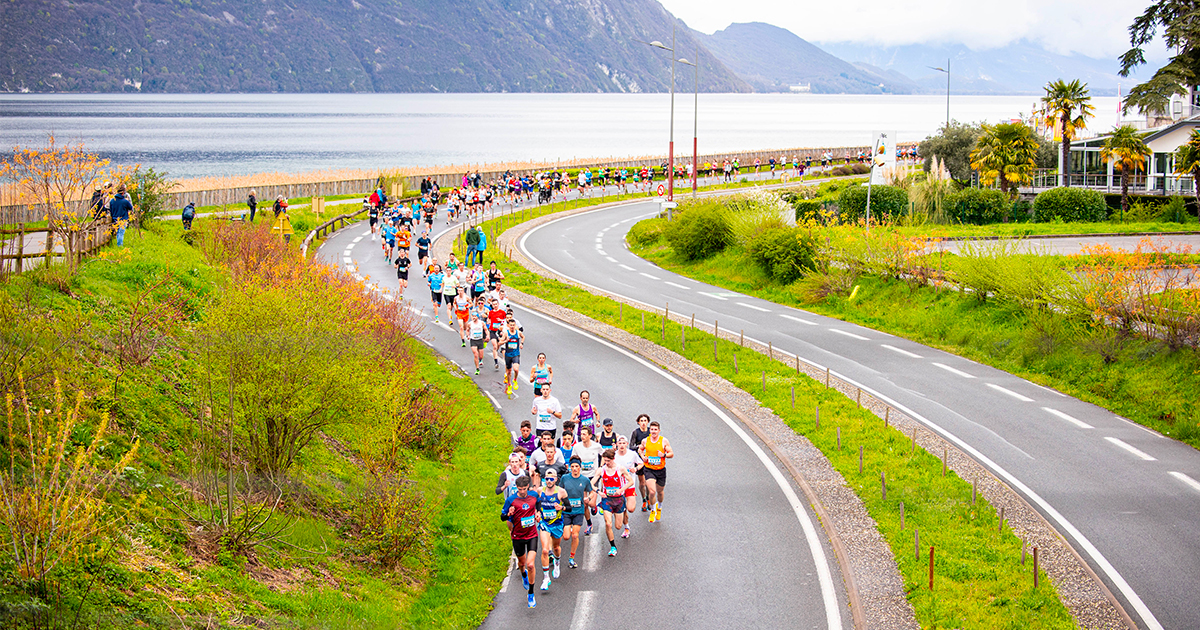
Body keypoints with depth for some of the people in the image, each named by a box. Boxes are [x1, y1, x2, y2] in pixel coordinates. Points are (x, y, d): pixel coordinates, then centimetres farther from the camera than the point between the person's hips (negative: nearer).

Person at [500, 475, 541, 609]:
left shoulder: (534, 495, -4)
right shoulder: (511, 500, -13)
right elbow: (502, 516, -7)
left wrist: (538, 512, 4)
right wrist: (509, 514, -28)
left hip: (532, 534, 0)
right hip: (518, 536, 0)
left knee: (530, 565, -12)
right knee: (521, 562, 17)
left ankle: (531, 595, 2)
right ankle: (523, 574, 57)